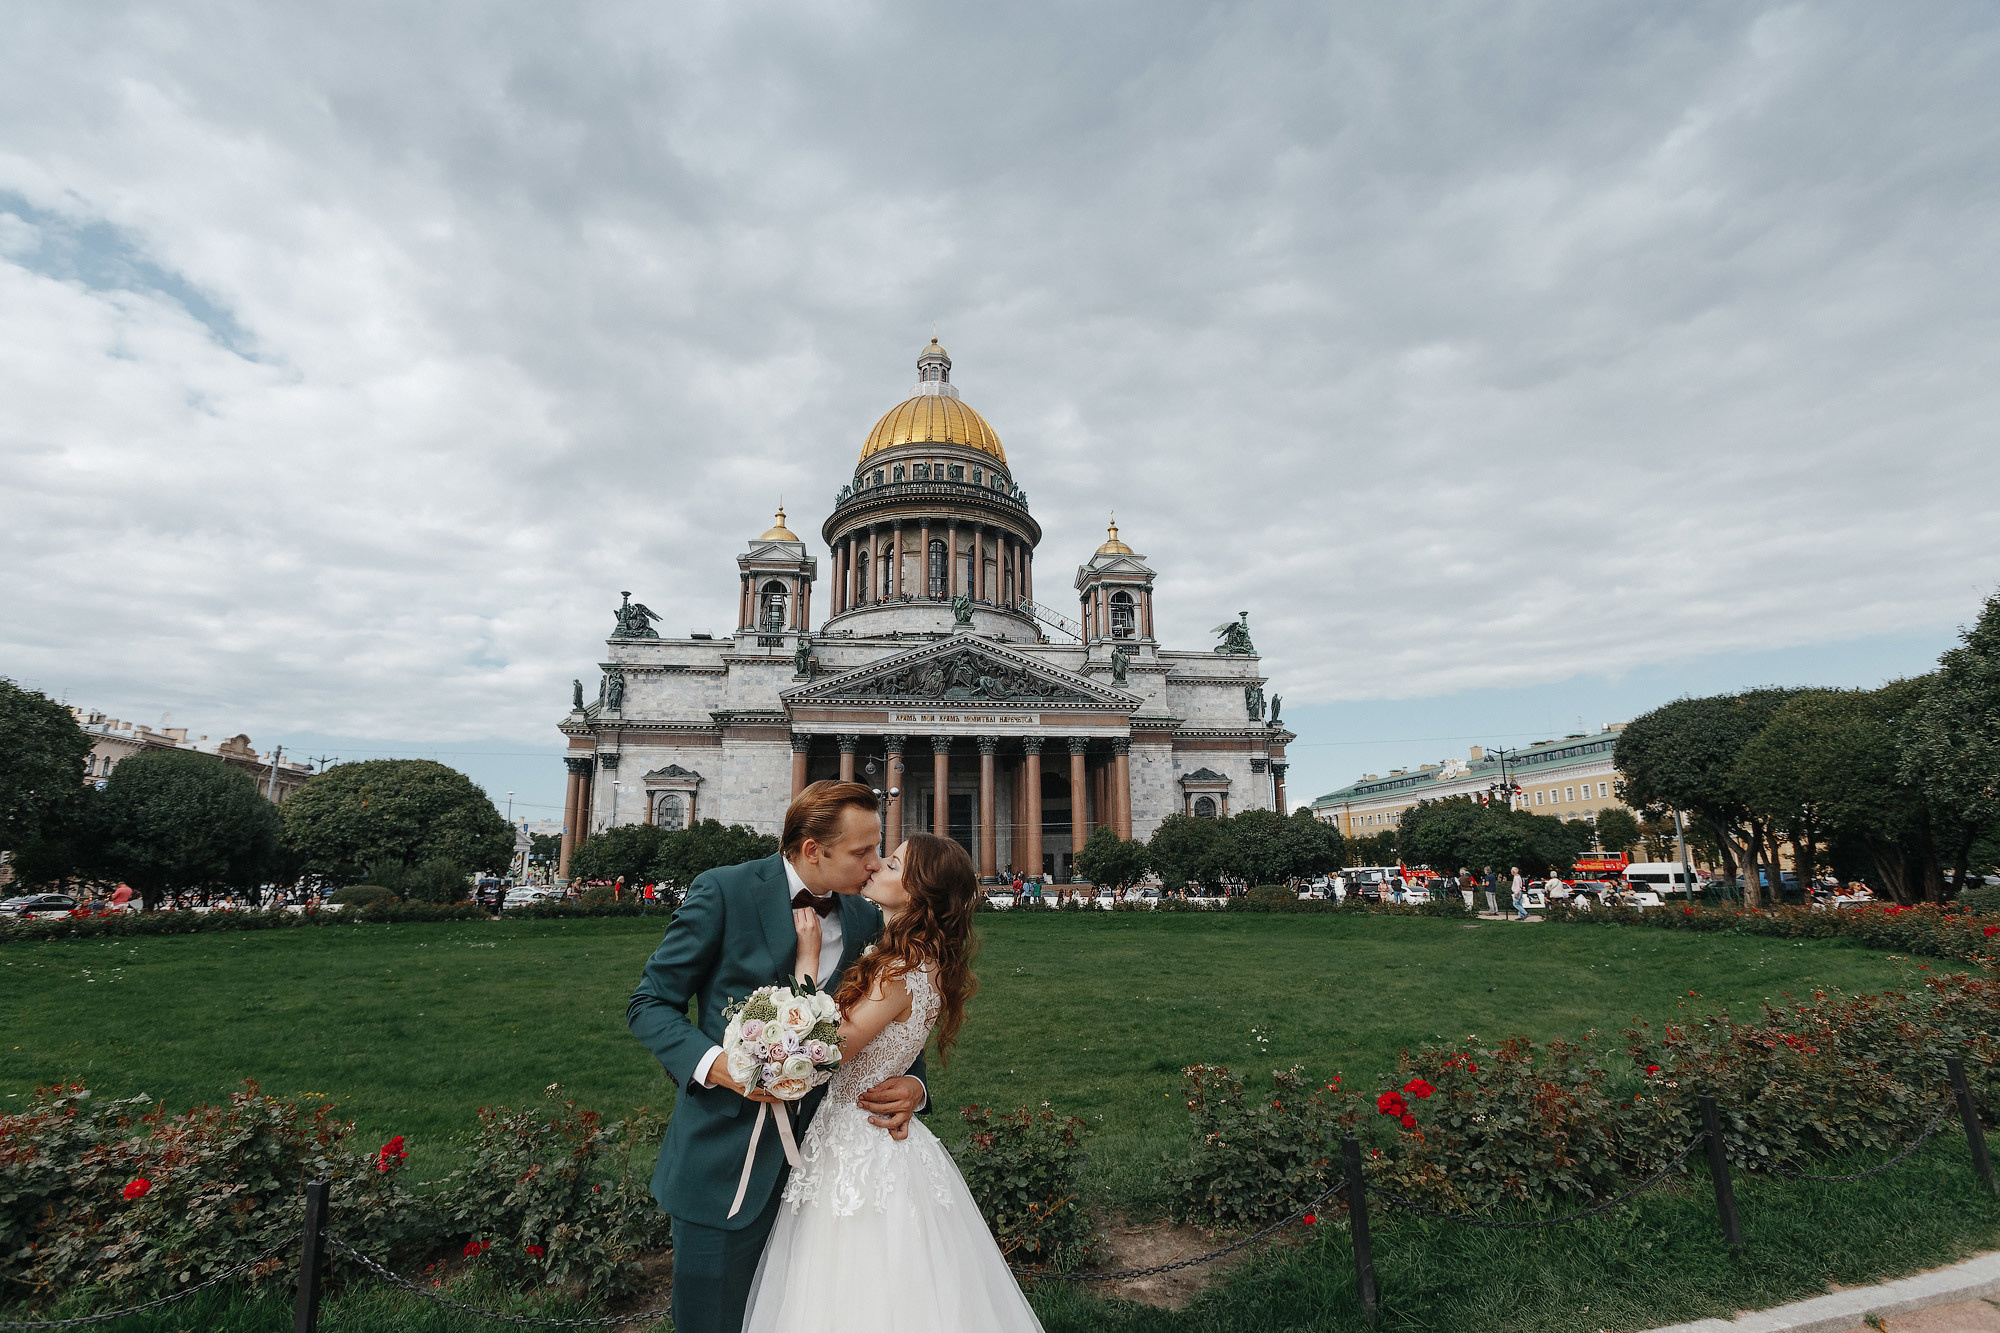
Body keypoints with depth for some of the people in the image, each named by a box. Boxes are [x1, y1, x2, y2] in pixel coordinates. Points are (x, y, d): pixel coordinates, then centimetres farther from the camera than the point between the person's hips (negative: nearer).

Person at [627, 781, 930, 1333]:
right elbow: (651, 1003, -6)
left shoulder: (865, 918, 1)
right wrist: (715, 1063, -23)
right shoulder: (723, 891, -12)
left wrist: (912, 1085, -10)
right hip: (728, 1165, -3)